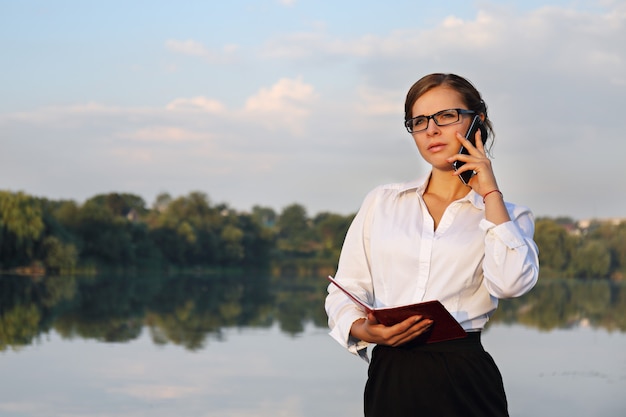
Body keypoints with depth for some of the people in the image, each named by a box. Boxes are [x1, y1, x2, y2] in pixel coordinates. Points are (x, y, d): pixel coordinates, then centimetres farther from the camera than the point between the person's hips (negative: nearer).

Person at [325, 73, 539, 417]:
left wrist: (489, 192, -6)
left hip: (465, 380, -1)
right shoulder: (381, 202, 11)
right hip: (389, 377, 2)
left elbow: (511, 282, -14)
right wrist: (363, 330, -13)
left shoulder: (508, 217, 6)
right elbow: (344, 292, 9)